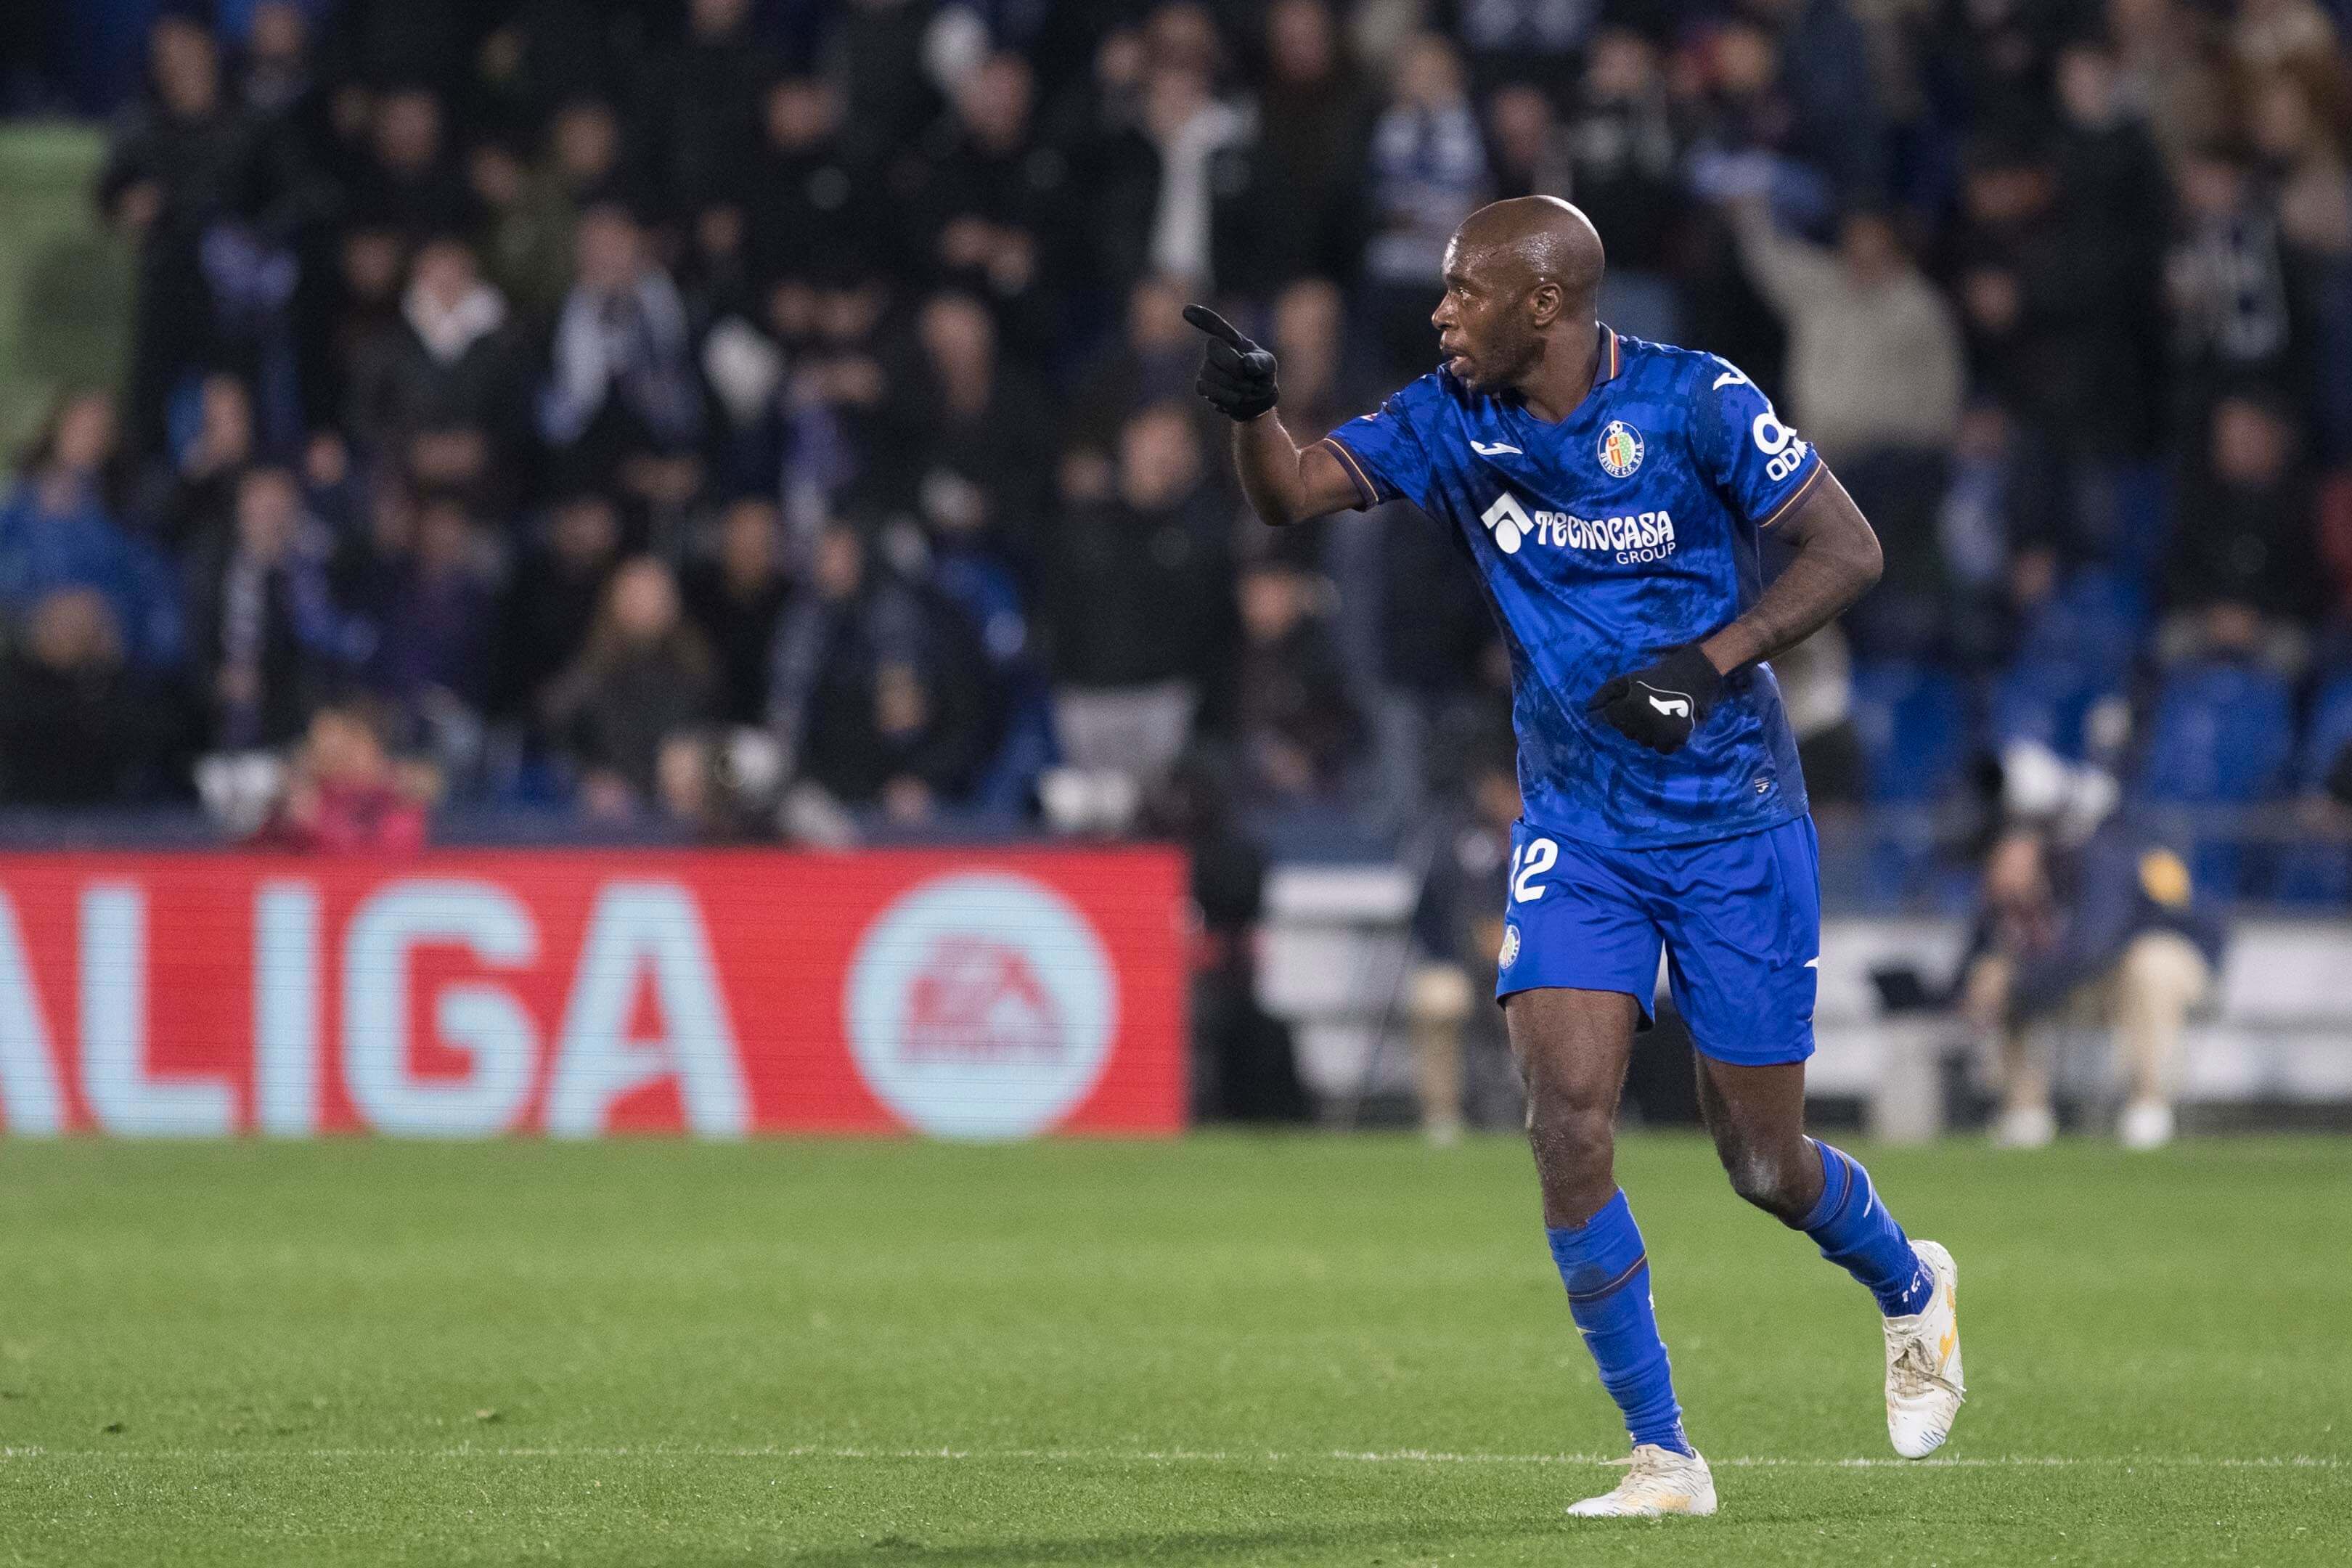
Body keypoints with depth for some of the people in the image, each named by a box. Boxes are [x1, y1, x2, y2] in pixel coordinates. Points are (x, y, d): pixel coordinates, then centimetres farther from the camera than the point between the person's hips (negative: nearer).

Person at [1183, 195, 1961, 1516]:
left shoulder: (1696, 403, -14)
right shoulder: (1453, 420, -2)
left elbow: (1849, 550, -11)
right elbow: (1293, 492, -5)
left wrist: (1707, 662, -22)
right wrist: (1253, 408, -27)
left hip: (1735, 820, -3)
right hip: (1575, 824, 3)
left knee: (1764, 1163, 3)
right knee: (1566, 1110, -16)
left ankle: (1911, 1287, 38)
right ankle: (1664, 1456, -7)